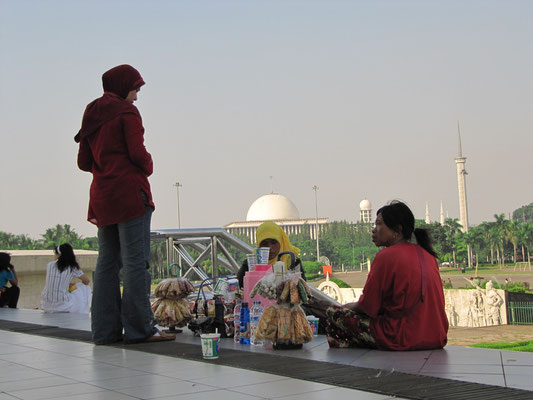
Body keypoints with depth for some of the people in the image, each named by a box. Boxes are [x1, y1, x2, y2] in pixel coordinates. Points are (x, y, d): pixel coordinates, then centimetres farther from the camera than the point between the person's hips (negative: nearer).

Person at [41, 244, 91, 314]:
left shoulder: (49, 265, 6)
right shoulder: (72, 267, 1)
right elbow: (87, 281, 13)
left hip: (46, 306, 3)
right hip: (62, 306, -3)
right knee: (85, 289, 19)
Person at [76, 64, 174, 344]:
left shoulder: (92, 114, 18)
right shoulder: (126, 111, -5)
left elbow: (83, 161, 17)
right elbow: (137, 153, -14)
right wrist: (148, 167, 5)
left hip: (101, 196, 8)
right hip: (129, 192, -8)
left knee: (107, 263, 9)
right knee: (135, 261, -7)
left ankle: (105, 330, 9)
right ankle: (139, 328, -7)